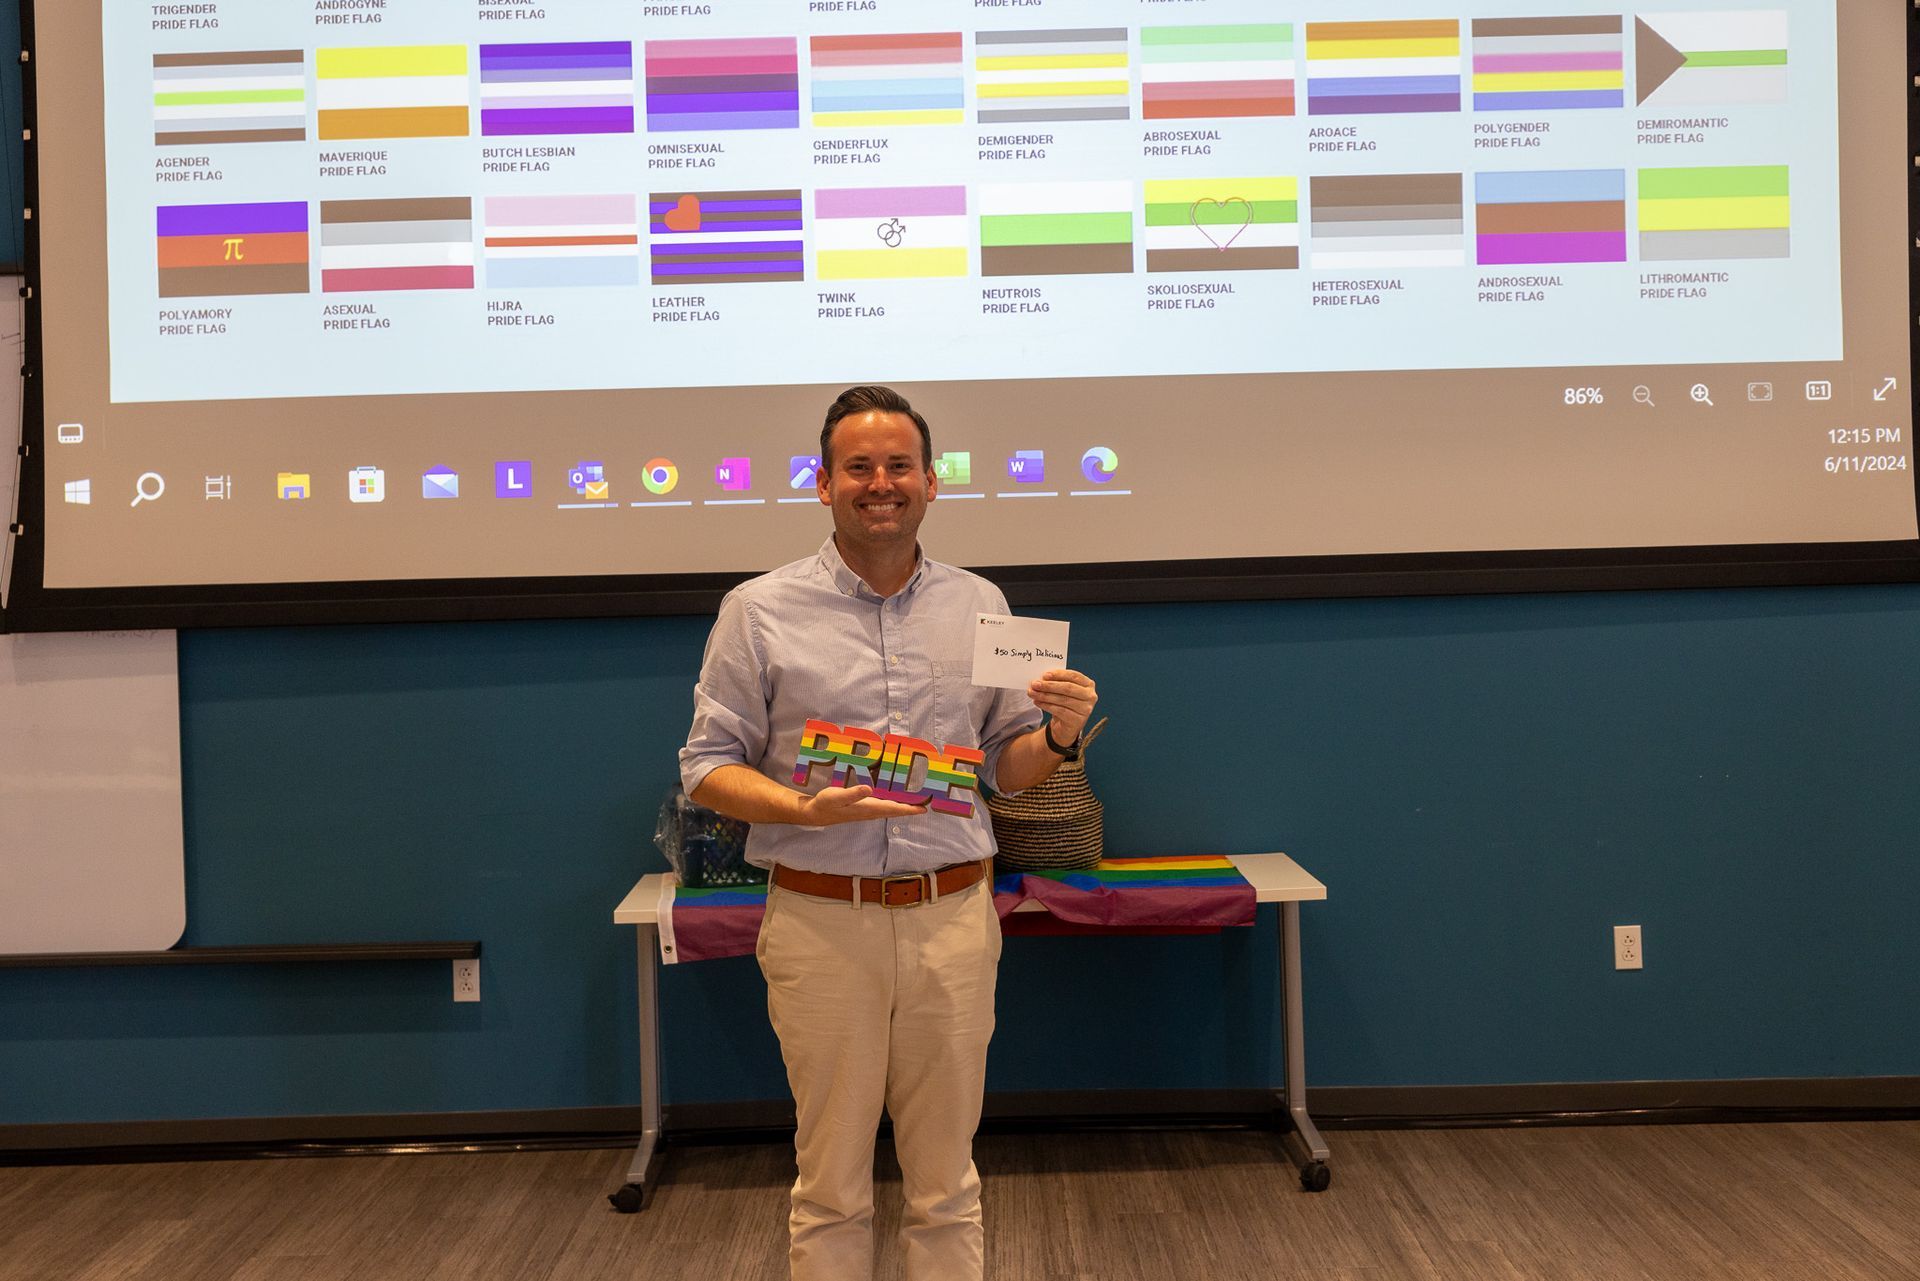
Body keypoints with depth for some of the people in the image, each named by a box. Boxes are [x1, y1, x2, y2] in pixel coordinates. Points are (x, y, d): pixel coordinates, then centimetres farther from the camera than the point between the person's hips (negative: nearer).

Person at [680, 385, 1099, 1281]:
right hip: (821, 920, -2)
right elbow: (707, 767, -1)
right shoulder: (759, 612, 0)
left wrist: (1060, 737, -9)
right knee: (831, 1184, 8)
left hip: (953, 915, 2)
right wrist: (806, 810, -18)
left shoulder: (979, 604, 9)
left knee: (946, 1185, 11)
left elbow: (1008, 768, 13)